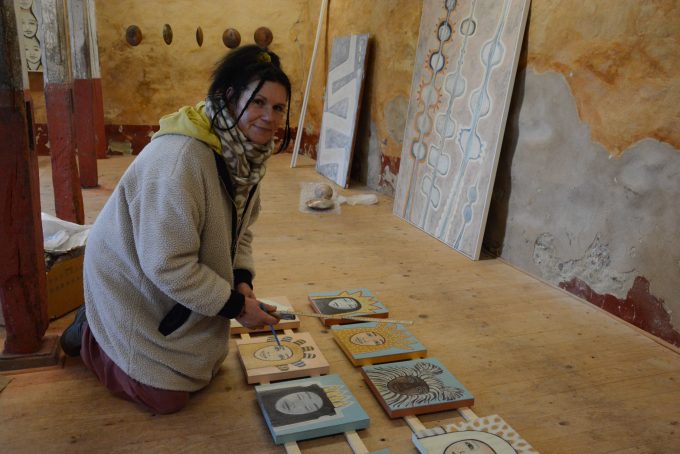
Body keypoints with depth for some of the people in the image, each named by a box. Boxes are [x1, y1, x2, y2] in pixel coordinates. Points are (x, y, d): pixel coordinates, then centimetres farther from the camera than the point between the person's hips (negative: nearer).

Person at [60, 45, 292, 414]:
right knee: (167, 397, 2)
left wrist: (242, 280, -13)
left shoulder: (247, 151, -8)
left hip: (185, 287, 8)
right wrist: (235, 305, -26)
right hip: (133, 287, -8)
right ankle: (88, 334, 22)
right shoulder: (179, 158, -36)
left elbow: (239, 228, 3)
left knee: (207, 367, 21)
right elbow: (167, 263, -34)